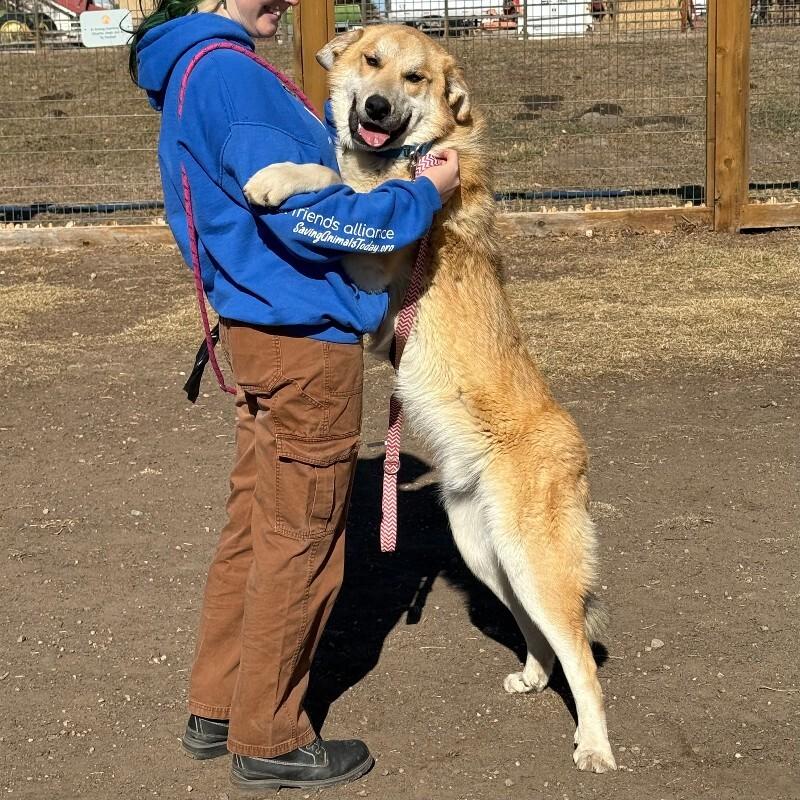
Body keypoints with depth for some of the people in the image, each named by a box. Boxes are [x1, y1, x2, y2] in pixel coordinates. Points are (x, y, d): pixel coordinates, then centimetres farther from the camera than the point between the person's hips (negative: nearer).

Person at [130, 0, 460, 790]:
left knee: (254, 523, 18)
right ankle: (269, 741, 14)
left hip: (263, 334, 10)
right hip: (305, 343, -10)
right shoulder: (227, 73, -20)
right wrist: (421, 196, -11)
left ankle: (216, 710, 29)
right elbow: (306, 220, -22)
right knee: (301, 543, 2)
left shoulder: (190, 72, 12)